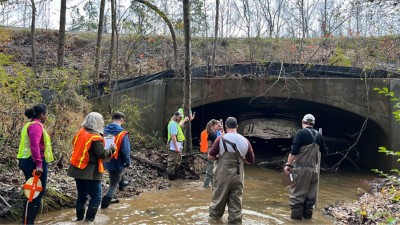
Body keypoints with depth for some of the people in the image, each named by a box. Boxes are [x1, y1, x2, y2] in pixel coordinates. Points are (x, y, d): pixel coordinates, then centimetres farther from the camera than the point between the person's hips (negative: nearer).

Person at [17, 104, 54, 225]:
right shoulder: (36, 125, -14)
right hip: (35, 162, -11)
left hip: (27, 161, 11)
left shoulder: (30, 124, 18)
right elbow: (34, 145, -26)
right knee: (37, 193, -4)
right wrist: (38, 164, -31)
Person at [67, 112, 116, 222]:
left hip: (78, 170, 8)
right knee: (96, 197, 2)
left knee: (82, 195, 18)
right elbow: (101, 154, -17)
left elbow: (75, 145, 20)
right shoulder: (96, 137, -17)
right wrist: (112, 149, -3)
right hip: (90, 172, -8)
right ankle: (89, 219, 1)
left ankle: (79, 218, 24)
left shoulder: (80, 132, 6)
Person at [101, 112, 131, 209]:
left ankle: (121, 183, 58)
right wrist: (128, 161, -6)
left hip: (106, 161, 6)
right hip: (116, 162, -6)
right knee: (113, 185, 10)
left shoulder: (105, 131, -6)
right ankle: (105, 204, 12)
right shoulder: (122, 133, -23)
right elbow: (125, 150, -23)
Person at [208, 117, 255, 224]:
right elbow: (251, 160, 5)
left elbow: (210, 156, -9)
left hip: (223, 174, -2)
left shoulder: (221, 139, -11)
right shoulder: (245, 141, -1)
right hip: (238, 175, 2)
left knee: (219, 197, 15)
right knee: (236, 200, 11)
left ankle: (214, 215, 33)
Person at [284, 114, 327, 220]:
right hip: (314, 168, 6)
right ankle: (307, 213, 19)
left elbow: (294, 151, -16)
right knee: (311, 193, 12)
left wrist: (288, 164, -11)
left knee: (297, 191, 2)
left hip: (301, 167, -5)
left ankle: (296, 213, 4)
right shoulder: (318, 135, 7)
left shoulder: (301, 133, -9)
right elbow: (324, 151, 18)